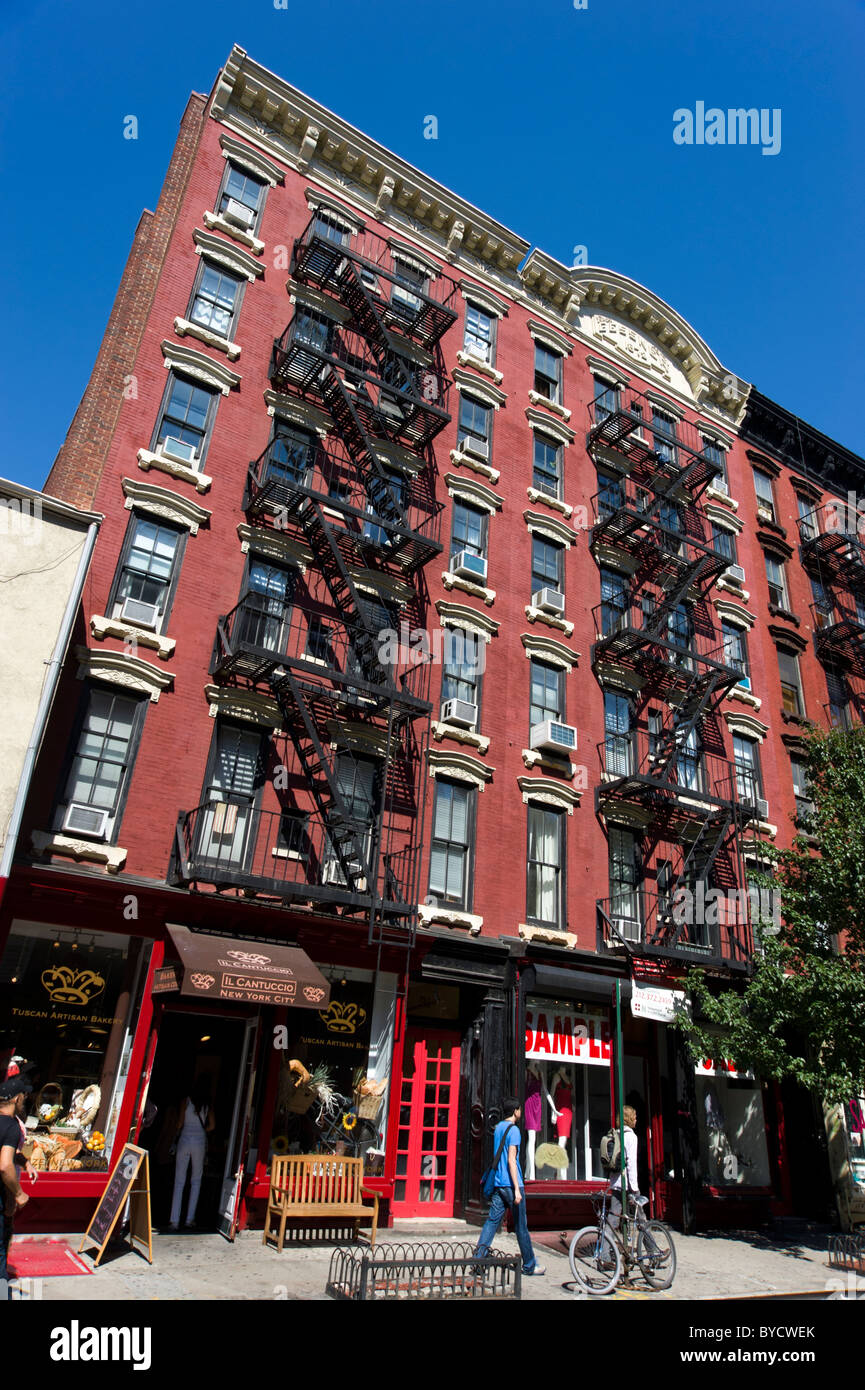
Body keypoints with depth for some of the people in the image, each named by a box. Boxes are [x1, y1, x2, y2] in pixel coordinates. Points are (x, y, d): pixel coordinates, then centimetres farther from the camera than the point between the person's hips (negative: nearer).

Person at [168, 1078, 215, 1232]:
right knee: (196, 1181, 11)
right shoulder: (208, 1105, 5)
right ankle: (189, 1219, 10)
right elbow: (212, 1126, 2)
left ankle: (174, 1220, 0)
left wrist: (177, 1133, 15)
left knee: (179, 1181, 3)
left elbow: (180, 1122, -3)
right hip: (200, 1141, 1)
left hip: (185, 1138, -1)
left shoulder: (186, 1101, 0)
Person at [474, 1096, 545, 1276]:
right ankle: (529, 1265, 15)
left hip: (498, 1184, 7)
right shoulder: (513, 1130, -13)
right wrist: (517, 1189, -19)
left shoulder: (498, 1127, 13)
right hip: (511, 1184, -7)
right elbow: (511, 1160, -19)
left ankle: (478, 1259, -2)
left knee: (492, 1221, 5)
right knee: (521, 1225, 4)